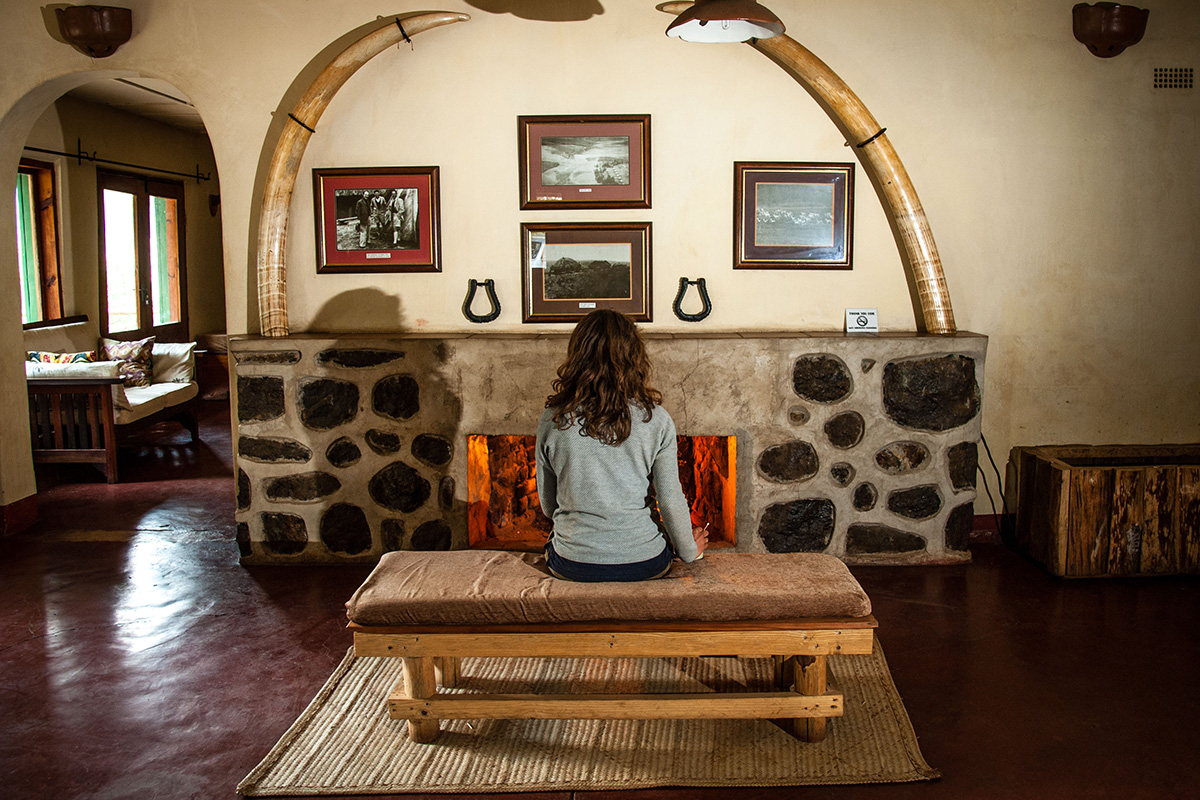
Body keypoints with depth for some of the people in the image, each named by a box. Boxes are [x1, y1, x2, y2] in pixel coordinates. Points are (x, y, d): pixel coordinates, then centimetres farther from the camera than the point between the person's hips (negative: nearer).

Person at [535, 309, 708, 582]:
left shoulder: (551, 421, -7)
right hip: (642, 564, 0)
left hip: (571, 565, 1)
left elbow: (547, 503, 4)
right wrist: (689, 550, 13)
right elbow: (671, 501, -5)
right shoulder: (655, 420, -10)